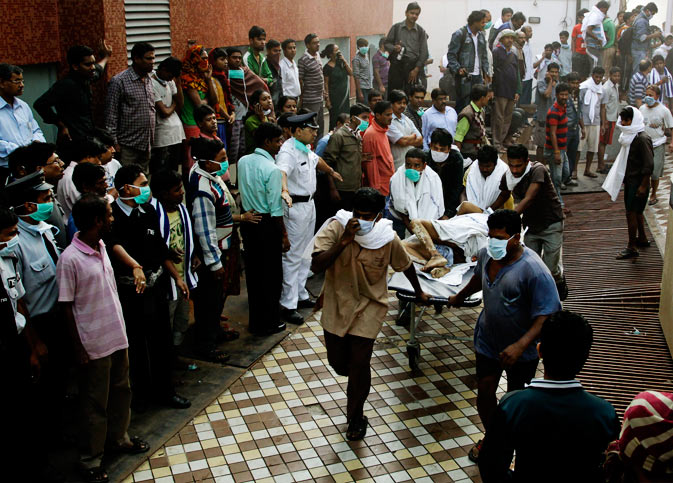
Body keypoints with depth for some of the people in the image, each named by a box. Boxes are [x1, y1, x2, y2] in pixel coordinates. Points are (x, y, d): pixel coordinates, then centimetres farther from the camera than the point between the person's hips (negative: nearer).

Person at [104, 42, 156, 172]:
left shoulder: (149, 80, 11)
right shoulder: (119, 81, -10)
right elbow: (111, 115, -10)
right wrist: (114, 142, -13)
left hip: (147, 145, 7)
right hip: (128, 147, -7)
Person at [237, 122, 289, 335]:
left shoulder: (243, 161, 2)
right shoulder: (272, 169, -20)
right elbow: (275, 208, -18)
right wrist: (284, 235, -10)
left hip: (247, 220, 7)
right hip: (267, 224, -7)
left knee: (253, 270, 17)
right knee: (271, 274, 7)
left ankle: (255, 320, 30)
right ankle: (268, 323, 17)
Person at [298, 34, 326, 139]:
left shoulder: (318, 55, 10)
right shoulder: (303, 60, -16)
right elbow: (299, 80, -14)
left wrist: (324, 90, 17)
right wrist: (301, 97, -10)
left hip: (320, 98, 9)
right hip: (310, 100, -9)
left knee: (320, 125, 16)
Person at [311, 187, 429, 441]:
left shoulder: (388, 238, -15)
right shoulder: (336, 228, -18)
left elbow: (406, 265, 5)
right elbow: (316, 266, -28)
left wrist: (419, 292, 21)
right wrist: (344, 241, -36)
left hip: (368, 306, -1)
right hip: (336, 304, 2)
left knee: (359, 364, -5)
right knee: (338, 362, 11)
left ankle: (356, 419, 20)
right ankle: (358, 382, 49)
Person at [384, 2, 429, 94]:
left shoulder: (420, 31, 8)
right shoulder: (396, 27, 8)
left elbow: (424, 53, 4)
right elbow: (387, 43, 10)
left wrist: (416, 69, -5)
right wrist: (394, 48, -13)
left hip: (413, 66, 0)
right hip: (397, 65, 0)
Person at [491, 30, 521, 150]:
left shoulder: (513, 55, 20)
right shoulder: (496, 52, -2)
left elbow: (517, 74, 21)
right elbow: (492, 71, -9)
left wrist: (517, 91, 12)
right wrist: (491, 90, -16)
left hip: (511, 93, 7)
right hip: (500, 91, -7)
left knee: (508, 118, 8)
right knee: (499, 118, -7)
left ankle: (503, 141, 15)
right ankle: (496, 143, -2)